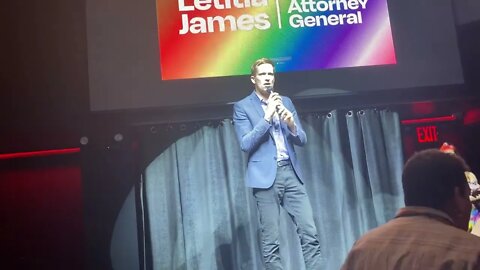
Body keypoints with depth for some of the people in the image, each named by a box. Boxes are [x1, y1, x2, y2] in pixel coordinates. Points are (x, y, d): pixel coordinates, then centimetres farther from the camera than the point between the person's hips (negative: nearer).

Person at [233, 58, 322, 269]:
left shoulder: (285, 102, 14)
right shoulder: (242, 107, 2)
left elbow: (302, 140, 13)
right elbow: (245, 144, -9)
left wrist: (292, 124, -9)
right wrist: (267, 117, -14)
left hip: (291, 173, 4)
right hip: (265, 177, -4)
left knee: (310, 232, 0)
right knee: (270, 240, 1)